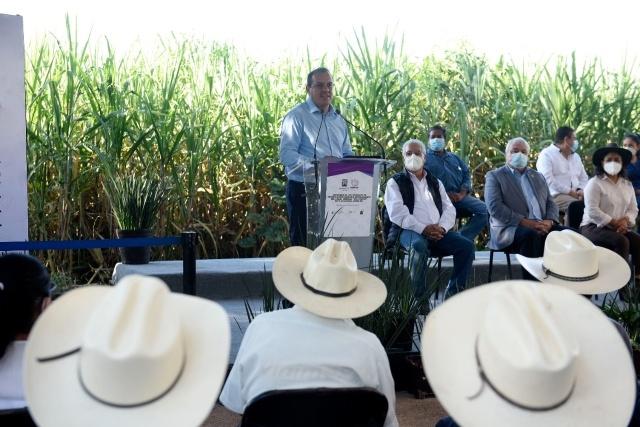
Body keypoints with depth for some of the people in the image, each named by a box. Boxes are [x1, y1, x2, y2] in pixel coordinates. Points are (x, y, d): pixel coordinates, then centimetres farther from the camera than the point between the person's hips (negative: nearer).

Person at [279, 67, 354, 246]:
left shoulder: (338, 120, 17)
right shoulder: (296, 116, -6)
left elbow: (348, 155, 20)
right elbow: (286, 155, -16)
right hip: (303, 191, -6)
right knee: (305, 245, -1)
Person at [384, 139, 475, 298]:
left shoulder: (435, 182, 26)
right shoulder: (395, 182, 10)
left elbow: (449, 209, 16)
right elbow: (397, 213, -5)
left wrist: (441, 228, -7)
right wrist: (423, 229, -17)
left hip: (438, 231, 5)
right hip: (410, 231, -5)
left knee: (467, 245, -18)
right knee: (419, 246, -38)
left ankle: (453, 292, -9)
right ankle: (419, 297, -27)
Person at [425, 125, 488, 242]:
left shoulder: (454, 158, 30)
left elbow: (466, 175, 18)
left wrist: (462, 193, -4)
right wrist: (445, 194, -14)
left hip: (460, 196, 5)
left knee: (484, 209, -19)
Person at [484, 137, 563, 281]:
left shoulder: (538, 177, 26)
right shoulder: (494, 176, 8)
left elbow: (550, 203, 20)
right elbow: (495, 207, -7)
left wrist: (549, 221, -5)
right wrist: (525, 222, -17)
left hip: (541, 226, 5)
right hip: (510, 228, -5)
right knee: (531, 235, -37)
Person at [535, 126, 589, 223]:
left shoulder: (575, 156, 24)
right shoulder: (546, 154, -1)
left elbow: (584, 178, 22)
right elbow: (548, 180, -14)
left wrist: (581, 190, -1)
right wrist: (570, 192, -14)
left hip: (575, 195, 7)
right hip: (555, 196, -7)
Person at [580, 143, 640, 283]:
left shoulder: (627, 185, 15)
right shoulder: (594, 183, -6)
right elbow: (592, 211, -16)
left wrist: (624, 221, -10)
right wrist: (614, 223, -17)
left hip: (619, 228, 6)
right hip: (594, 227, -6)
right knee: (622, 241, -31)